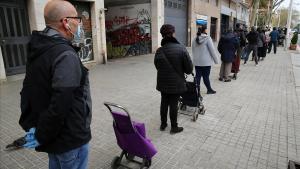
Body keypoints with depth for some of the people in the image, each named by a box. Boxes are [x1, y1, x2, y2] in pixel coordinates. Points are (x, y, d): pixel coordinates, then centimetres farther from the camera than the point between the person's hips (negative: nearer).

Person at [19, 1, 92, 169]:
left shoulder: (38, 51, 5)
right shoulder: (66, 55, -25)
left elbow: (28, 91, 9)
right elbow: (60, 104, -30)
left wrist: (29, 125, 8)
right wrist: (41, 137, -16)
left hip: (55, 135, 8)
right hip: (70, 138, -8)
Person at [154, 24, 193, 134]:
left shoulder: (159, 51, -6)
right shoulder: (181, 49, -16)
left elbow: (157, 66, 5)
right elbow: (189, 68, -13)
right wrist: (183, 71, 9)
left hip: (163, 83, 4)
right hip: (176, 83, -3)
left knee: (164, 102, 18)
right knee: (173, 104, 8)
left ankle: (163, 124, 34)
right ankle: (174, 127, 24)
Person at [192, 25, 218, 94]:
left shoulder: (195, 39, 7)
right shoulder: (207, 38, -11)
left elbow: (193, 50, 12)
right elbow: (212, 50, -10)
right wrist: (216, 60, -2)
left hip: (197, 61, 5)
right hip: (206, 62, -5)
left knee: (198, 76, 7)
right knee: (206, 76, 6)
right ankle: (209, 90, 24)